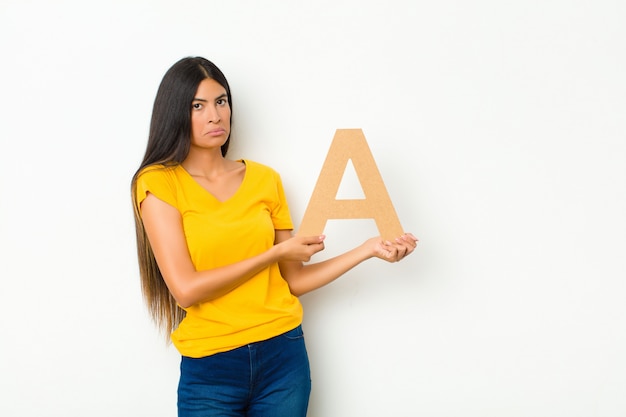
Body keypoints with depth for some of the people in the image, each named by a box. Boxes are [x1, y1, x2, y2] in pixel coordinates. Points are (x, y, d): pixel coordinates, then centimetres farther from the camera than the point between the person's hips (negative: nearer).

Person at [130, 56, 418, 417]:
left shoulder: (265, 179, 5)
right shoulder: (158, 183, -5)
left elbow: (293, 280, 7)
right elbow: (186, 289, -14)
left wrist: (368, 249, 0)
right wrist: (276, 252, -11)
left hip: (283, 356, 3)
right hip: (210, 368, -3)